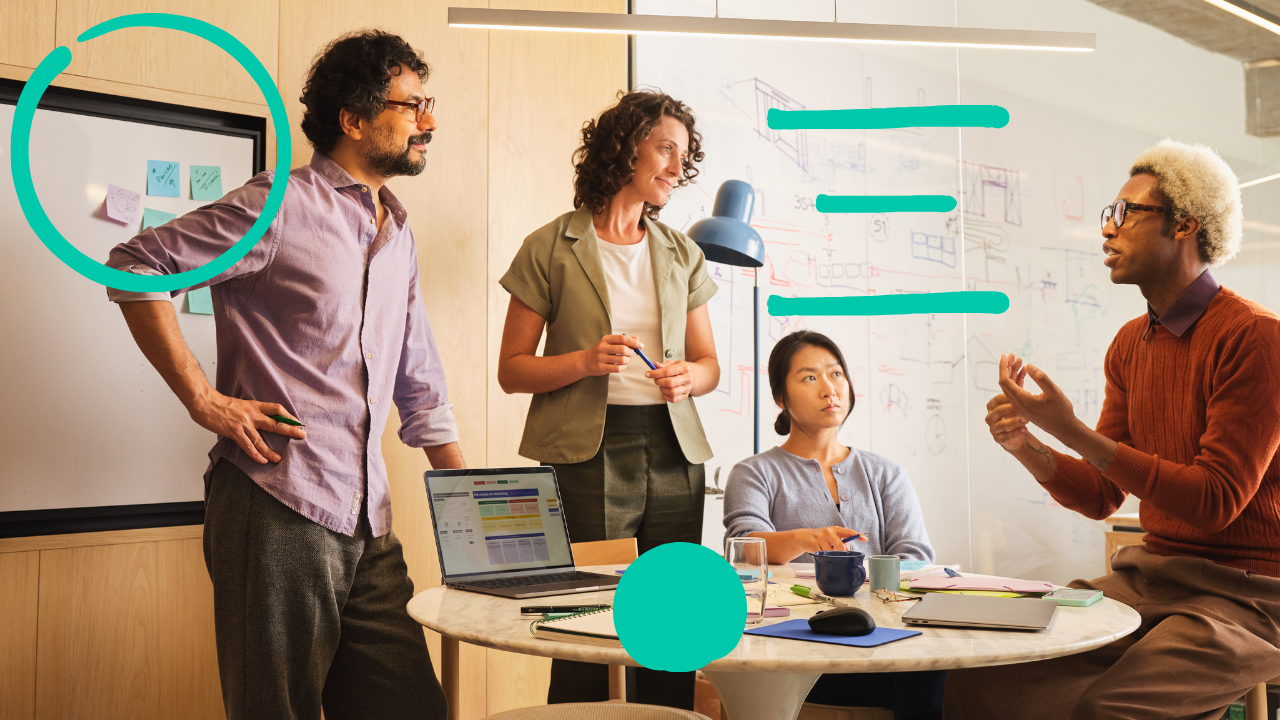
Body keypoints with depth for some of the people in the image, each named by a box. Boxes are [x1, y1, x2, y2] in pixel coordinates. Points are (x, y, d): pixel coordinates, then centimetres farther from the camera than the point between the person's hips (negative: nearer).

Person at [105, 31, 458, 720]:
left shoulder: (396, 230, 17)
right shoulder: (282, 206, -6)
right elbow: (137, 264, -8)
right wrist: (202, 398, -12)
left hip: (369, 524, 7)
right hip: (279, 510, -7)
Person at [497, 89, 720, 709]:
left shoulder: (682, 255, 16)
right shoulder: (551, 250, 3)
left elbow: (709, 362, 20)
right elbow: (512, 369, 2)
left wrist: (689, 375, -3)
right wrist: (586, 362, -14)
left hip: (674, 455, 4)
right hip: (587, 454, -4)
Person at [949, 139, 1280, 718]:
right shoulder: (1131, 344, 10)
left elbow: (1216, 500, -19)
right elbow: (1100, 497, 11)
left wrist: (1072, 431, -23)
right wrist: (1025, 446, -9)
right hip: (1147, 573, 6)